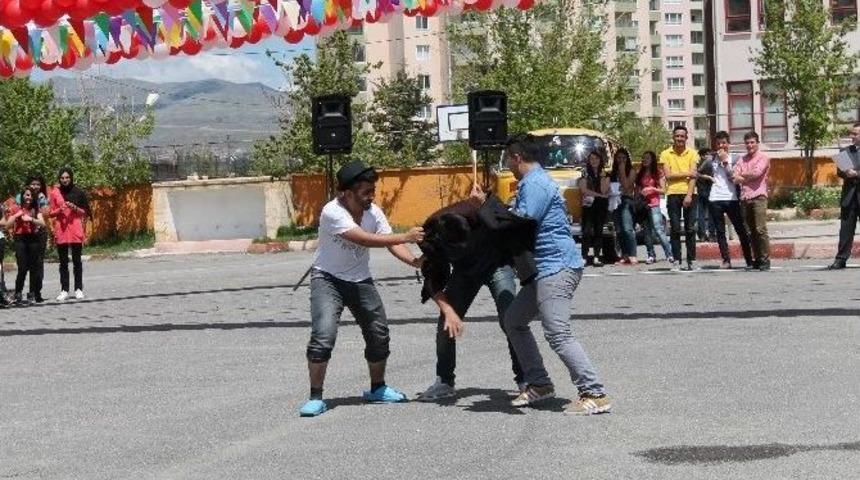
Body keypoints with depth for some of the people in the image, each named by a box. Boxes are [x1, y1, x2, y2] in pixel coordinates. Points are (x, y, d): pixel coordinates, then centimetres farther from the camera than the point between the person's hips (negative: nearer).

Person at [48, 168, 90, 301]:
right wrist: (59, 209, -12)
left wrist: (75, 208, -11)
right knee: (63, 262, 3)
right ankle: (64, 290, 3)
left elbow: (85, 212, 6)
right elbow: (50, 213, 7)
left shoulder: (78, 192, 3)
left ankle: (78, 289, 6)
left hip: (75, 230, -1)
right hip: (61, 230, 1)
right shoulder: (54, 193, 4)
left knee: (77, 260, 2)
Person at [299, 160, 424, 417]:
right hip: (328, 279, -6)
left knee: (379, 333, 9)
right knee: (323, 335, -20)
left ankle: (377, 388, 30)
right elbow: (365, 240, -33)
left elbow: (392, 245, -11)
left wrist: (414, 261, -29)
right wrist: (405, 237, -33)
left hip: (360, 280, 6)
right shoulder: (332, 212, -26)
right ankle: (315, 397, -10)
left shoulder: (373, 212, -7)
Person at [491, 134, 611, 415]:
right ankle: (539, 384, 20)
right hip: (545, 268, 11)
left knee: (558, 335, -16)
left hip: (557, 267, -11)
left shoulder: (534, 185, -14)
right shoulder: (532, 183, 20)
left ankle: (595, 395, -16)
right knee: (513, 321, 17)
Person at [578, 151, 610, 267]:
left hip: (602, 206, 3)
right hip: (588, 205, -3)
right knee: (587, 231, -11)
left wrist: (603, 177, -7)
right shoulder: (585, 174, 6)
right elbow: (583, 190, -5)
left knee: (599, 231, 1)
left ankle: (596, 258, 3)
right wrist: (599, 195, -7)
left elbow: (604, 190, 0)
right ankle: (584, 257, -14)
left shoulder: (605, 174, 12)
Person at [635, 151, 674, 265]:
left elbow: (663, 190, 0)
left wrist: (652, 189, -13)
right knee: (647, 232, 5)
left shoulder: (658, 173, 2)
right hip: (642, 204, 5)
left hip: (654, 205, -5)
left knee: (658, 230, -15)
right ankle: (651, 255, 10)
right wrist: (640, 193, -2)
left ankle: (669, 255, -16)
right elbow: (637, 189, 18)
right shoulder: (640, 173, 13)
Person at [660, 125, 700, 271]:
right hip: (673, 194, 0)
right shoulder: (666, 154, 5)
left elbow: (693, 176, -3)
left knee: (690, 228, -1)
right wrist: (686, 174, -7)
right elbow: (668, 175, -5)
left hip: (689, 193, 0)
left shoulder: (692, 153, 5)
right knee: (675, 229, 0)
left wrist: (689, 195, -14)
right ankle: (677, 260, 3)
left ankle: (691, 260, 3)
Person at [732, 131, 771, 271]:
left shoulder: (763, 158, 4)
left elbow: (756, 172, -12)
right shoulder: (742, 160, 19)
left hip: (758, 197, -5)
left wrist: (742, 175, 3)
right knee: (750, 231, 4)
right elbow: (734, 177, 7)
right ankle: (756, 259, 8)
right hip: (745, 198, 5)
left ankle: (765, 260, -11)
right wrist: (748, 177, -7)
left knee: (761, 229, -12)